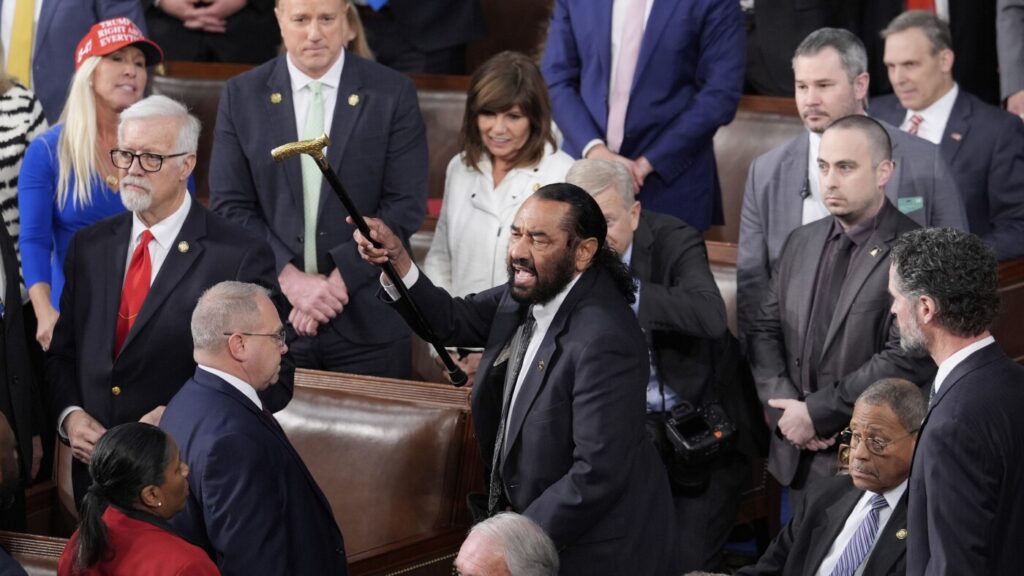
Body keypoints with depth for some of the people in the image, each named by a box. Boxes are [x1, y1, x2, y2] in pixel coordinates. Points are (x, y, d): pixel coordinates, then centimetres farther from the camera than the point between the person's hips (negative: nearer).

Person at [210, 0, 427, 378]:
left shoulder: (393, 94, -1)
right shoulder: (242, 95, 4)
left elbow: (406, 205, -5)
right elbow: (230, 206, 1)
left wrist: (340, 280, -13)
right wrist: (289, 278, -12)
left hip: (368, 321, -1)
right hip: (270, 320, 1)